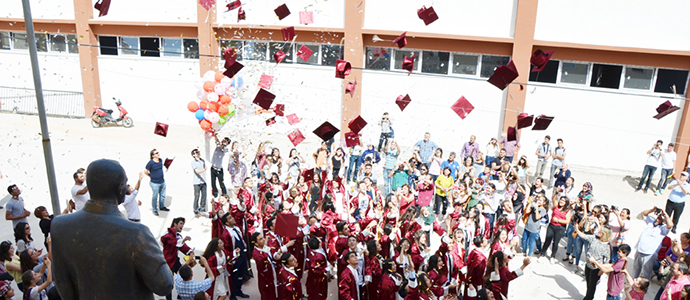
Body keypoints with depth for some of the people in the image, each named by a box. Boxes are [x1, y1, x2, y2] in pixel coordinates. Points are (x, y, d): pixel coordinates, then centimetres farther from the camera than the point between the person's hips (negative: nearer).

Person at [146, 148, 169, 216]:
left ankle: (162, 206, 38)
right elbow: (146, 172, -10)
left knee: (163, 195, 18)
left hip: (162, 182, 6)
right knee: (155, 197, 5)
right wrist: (152, 177, -1)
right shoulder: (151, 163, -18)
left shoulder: (161, 160, 2)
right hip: (155, 183, -6)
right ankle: (155, 210, 20)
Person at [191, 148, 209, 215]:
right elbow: (197, 171, -22)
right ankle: (196, 211, 7)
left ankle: (202, 209, 27)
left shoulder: (203, 160, 7)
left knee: (204, 195, 11)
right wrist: (204, 169, -38)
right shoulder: (193, 162, -12)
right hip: (197, 182, -6)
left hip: (203, 181, 6)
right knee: (197, 196, -4)